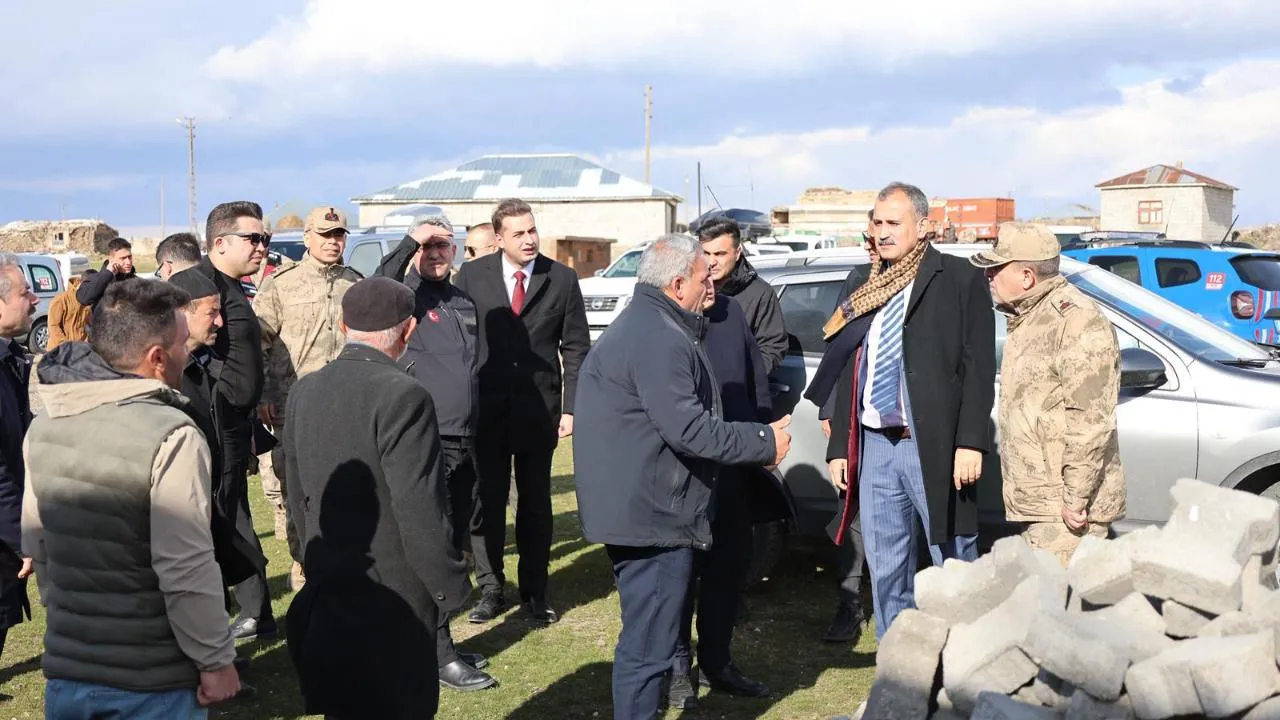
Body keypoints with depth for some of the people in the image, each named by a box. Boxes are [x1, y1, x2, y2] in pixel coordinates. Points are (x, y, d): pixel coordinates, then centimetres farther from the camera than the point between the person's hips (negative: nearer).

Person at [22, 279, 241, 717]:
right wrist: (216, 661, -12)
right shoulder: (170, 436, -20)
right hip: (149, 682, -6)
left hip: (65, 668, 6)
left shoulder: (44, 427, 3)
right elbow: (186, 569, -22)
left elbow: (35, 542, 12)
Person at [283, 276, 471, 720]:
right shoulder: (403, 395, -19)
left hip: (324, 599, 7)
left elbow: (297, 499, 11)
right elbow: (421, 512, -21)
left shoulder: (304, 392, 4)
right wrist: (452, 588, -9)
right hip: (391, 604, -7)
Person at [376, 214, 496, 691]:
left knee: (454, 547, 13)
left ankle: (438, 641, 24)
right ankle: (440, 654, 3)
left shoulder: (465, 302, 15)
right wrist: (411, 240, -28)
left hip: (465, 443, 7)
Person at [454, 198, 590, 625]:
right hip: (485, 409, 0)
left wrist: (571, 408, -5)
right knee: (487, 501, 7)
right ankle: (490, 588, 20)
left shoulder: (562, 279, -1)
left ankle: (535, 591, 20)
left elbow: (576, 348, 1)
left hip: (539, 410, 0)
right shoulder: (472, 275, 0)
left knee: (536, 502, 9)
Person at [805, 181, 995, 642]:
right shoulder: (866, 290, 15)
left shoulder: (959, 280, -1)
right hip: (875, 446, 5)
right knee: (885, 571, 11)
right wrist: (838, 447, 12)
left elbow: (978, 367, -7)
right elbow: (846, 372, 16)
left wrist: (970, 443, -15)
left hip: (935, 447, -5)